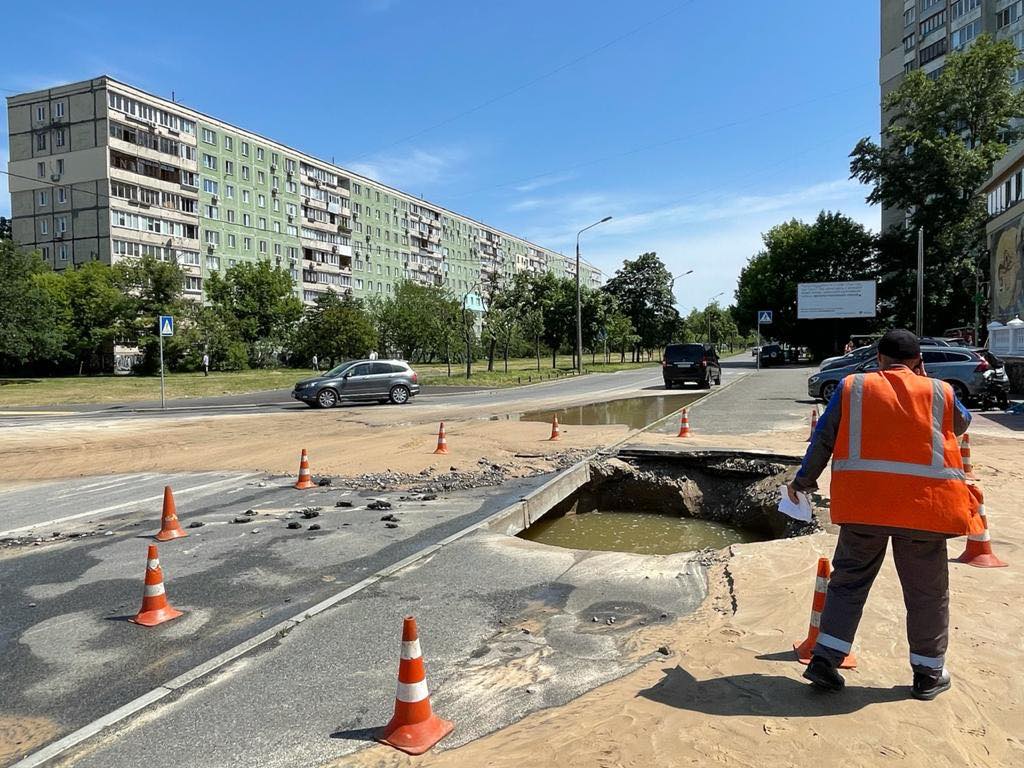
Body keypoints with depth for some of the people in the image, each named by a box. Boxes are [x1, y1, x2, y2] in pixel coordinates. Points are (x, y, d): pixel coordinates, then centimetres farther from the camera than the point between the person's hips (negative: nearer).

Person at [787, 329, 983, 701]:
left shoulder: (852, 387, 4)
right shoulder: (939, 392, 6)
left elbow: (822, 440, 3)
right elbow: (962, 423, 27)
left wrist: (803, 481, 14)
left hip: (863, 503, 0)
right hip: (924, 505, 0)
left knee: (849, 581, 12)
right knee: (927, 591, 15)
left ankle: (825, 658, 9)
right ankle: (928, 673, 27)